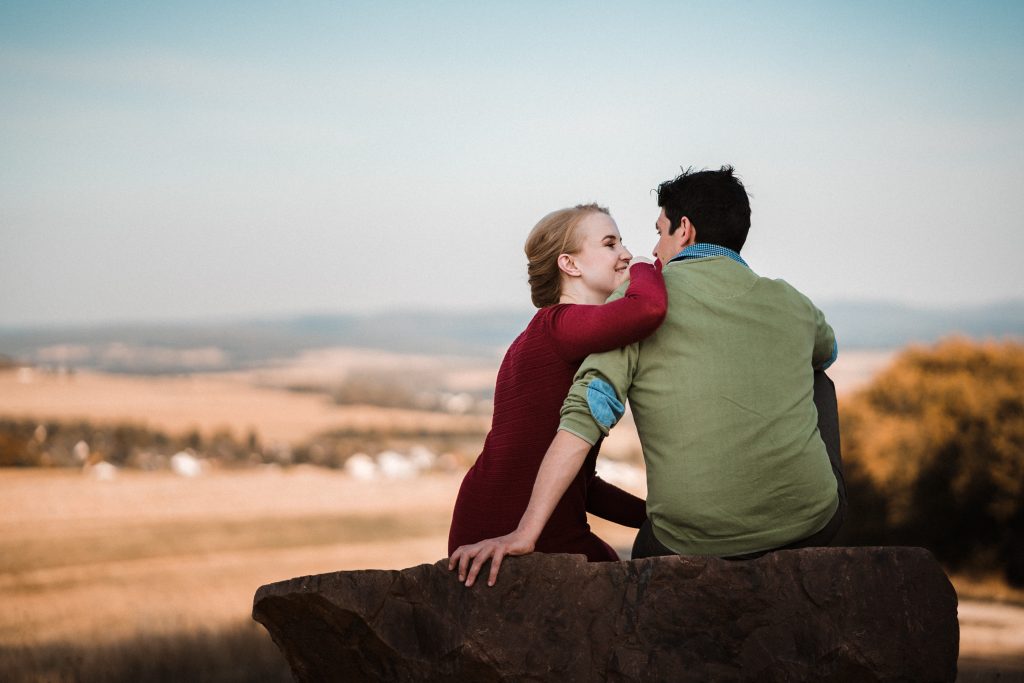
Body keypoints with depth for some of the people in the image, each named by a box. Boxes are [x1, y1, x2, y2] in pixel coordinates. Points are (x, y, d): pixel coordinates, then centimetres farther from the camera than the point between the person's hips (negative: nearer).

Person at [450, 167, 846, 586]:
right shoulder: (791, 304, 11)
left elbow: (587, 412, -11)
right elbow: (826, 352, 37)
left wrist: (524, 533, -13)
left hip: (699, 542, -1)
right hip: (811, 521, 1)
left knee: (651, 549, 39)